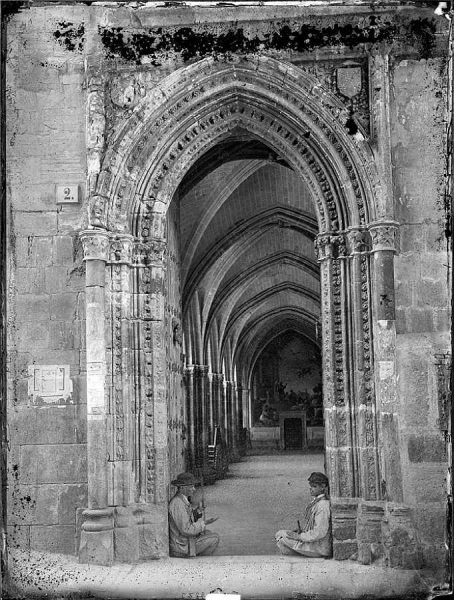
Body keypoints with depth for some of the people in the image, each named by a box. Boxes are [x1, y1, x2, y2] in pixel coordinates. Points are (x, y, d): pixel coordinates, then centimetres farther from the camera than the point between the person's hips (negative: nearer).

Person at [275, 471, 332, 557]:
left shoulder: (323, 506, -23)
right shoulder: (315, 502, 10)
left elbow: (319, 533, -26)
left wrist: (299, 536, -18)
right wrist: (301, 531, 4)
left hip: (319, 549, -10)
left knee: (280, 537, -10)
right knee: (279, 534, 11)